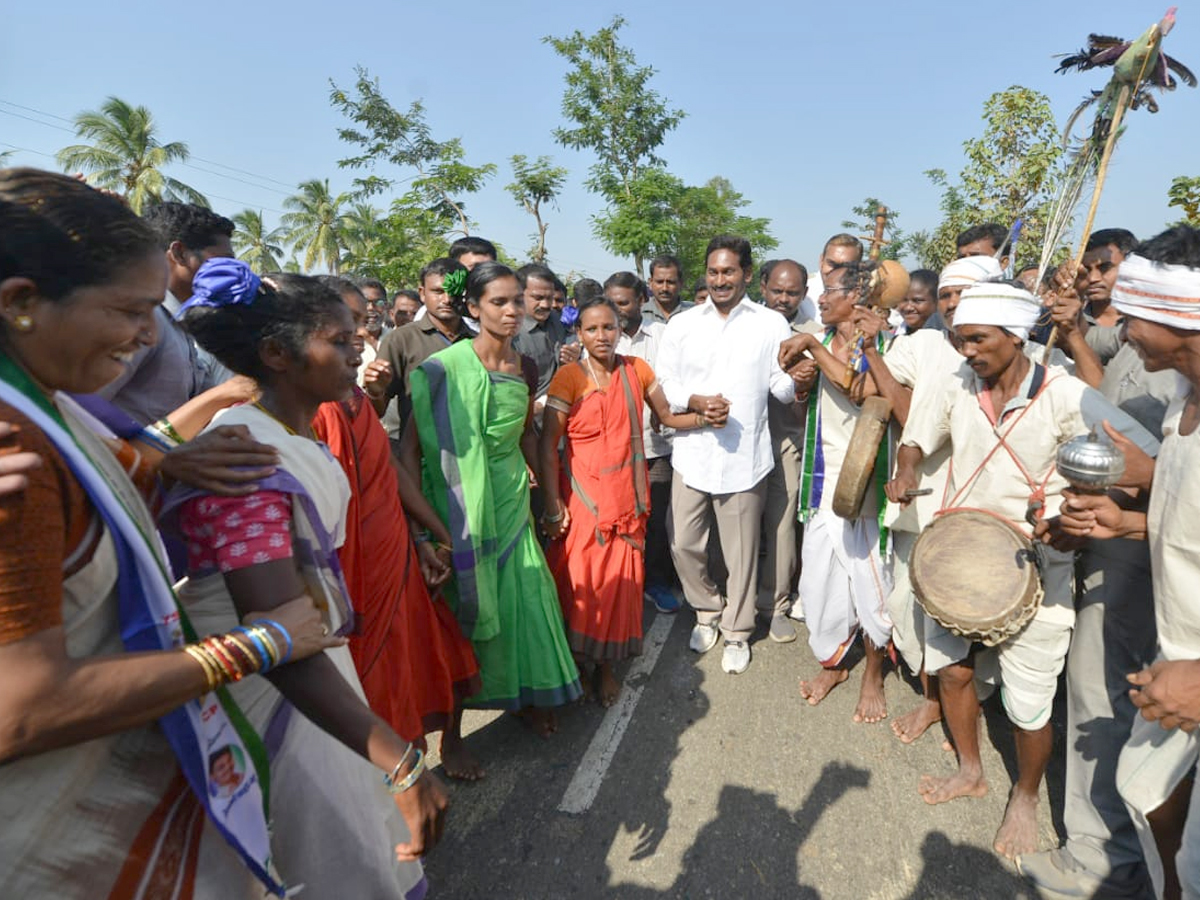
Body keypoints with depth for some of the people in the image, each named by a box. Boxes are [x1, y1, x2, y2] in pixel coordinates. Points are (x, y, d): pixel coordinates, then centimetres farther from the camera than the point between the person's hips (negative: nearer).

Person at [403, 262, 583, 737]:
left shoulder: (524, 367, 3)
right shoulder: (447, 366, -16)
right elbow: (410, 445, -15)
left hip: (512, 498, 5)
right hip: (463, 504, -4)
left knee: (526, 598, 10)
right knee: (468, 603, 8)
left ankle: (531, 695, 34)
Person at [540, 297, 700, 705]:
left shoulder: (636, 370, 4)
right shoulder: (569, 376, -8)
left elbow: (668, 417, 10)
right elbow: (549, 444, -10)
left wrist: (703, 417, -8)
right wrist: (553, 504, -14)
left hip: (626, 495, 3)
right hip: (583, 495, -3)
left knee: (620, 580, 8)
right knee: (581, 581, 1)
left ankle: (606, 665, 26)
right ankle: (573, 660, 24)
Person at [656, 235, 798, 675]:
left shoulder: (771, 324, 2)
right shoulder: (682, 324, 6)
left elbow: (781, 388, 0)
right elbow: (663, 384, 5)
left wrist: (799, 378, -23)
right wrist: (696, 402, -14)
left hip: (744, 457, -1)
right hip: (692, 453, 2)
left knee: (741, 552, 8)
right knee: (684, 544, 7)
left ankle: (737, 631, 29)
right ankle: (708, 611, 34)